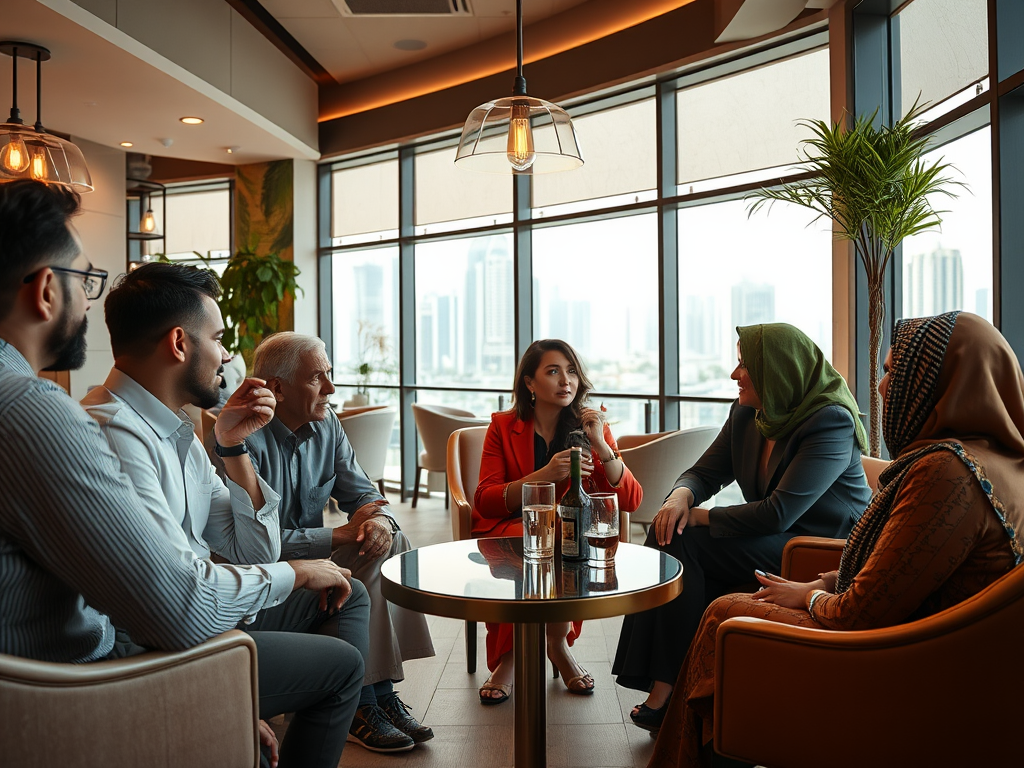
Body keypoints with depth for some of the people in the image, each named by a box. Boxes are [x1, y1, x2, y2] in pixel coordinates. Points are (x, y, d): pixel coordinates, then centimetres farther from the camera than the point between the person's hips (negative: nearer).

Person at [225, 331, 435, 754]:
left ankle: (381, 690, -12)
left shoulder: (326, 423, 4)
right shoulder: (246, 439, -20)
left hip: (312, 556, 7)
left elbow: (361, 493, 7)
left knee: (391, 543, -14)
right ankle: (362, 704, -10)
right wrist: (342, 534, -23)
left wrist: (379, 519, -18)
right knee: (350, 584, -29)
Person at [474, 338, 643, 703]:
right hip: (509, 528, -1)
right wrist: (544, 476, -25)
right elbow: (484, 501, -10)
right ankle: (557, 646, -11)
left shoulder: (590, 427, 4)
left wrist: (601, 446, -18)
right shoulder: (503, 427, 1)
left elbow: (631, 500, -3)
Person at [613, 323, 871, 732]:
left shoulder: (831, 422, -19)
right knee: (669, 527, -16)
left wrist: (698, 517, -18)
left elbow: (777, 514, -25)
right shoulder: (746, 415, 5)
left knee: (680, 541, -23)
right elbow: (705, 472, 9)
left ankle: (668, 692, -14)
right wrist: (681, 497, -16)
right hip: (773, 544, 8)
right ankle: (663, 688, -14)